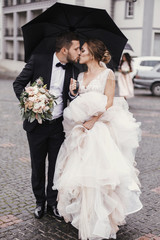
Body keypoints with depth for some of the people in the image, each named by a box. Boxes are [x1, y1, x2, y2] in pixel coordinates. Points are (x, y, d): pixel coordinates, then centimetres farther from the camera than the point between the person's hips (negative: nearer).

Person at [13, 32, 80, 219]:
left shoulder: (74, 70, 0)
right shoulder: (38, 60, -8)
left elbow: (74, 98, 8)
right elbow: (19, 83, -2)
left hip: (59, 126, 2)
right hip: (37, 124, -2)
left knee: (56, 166, 11)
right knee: (38, 166, 12)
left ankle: (52, 203, 28)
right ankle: (39, 202, 31)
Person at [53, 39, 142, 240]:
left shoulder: (107, 74, -3)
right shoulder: (81, 76, 15)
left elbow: (108, 103, -9)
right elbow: (78, 103, 16)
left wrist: (92, 121, -16)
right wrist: (73, 92, -2)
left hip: (101, 128, -6)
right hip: (82, 127, 6)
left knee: (98, 170, -6)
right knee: (79, 169, 6)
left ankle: (101, 219, 7)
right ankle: (82, 213, 22)